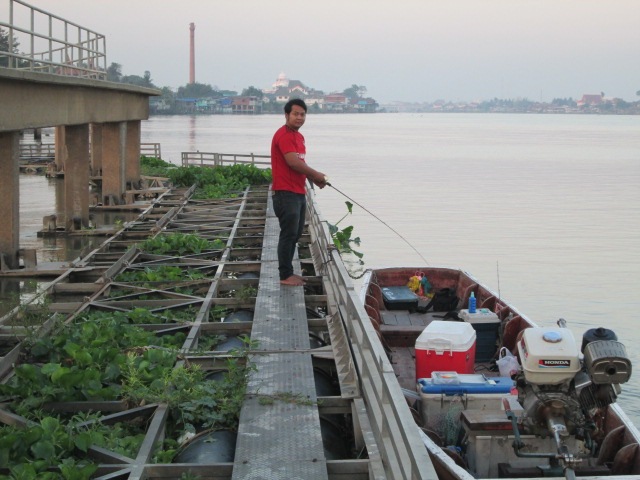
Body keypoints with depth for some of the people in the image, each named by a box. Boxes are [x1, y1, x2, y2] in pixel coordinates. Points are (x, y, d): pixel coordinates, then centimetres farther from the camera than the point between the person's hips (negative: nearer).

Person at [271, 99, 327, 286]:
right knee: (289, 234, -7)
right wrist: (317, 175, -12)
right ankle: (285, 276, -1)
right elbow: (293, 162, -23)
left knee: (296, 234, 14)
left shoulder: (299, 136, 17)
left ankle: (288, 272, 22)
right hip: (286, 193, -10)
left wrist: (314, 179, 5)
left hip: (298, 193, 10)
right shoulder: (284, 135, -14)